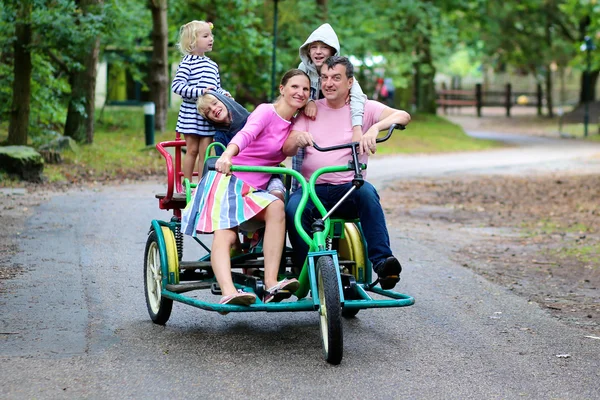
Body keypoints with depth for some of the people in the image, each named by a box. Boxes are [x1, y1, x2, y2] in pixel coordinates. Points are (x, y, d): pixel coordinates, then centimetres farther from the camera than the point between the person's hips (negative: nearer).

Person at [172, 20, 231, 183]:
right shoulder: (187, 63, -7)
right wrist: (200, 92, -24)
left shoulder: (212, 64, 15)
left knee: (205, 152, 4)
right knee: (192, 150, 0)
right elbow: (177, 86, -17)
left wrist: (224, 94, 3)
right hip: (191, 113, -5)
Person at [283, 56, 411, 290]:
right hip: (312, 189, 2)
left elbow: (403, 116, -11)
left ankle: (381, 261, -41)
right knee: (293, 207, -32)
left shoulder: (364, 108, 7)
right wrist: (297, 139, -20)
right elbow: (287, 150, 6)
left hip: (348, 189, -1)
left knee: (366, 191, -35)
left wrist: (375, 128, -32)